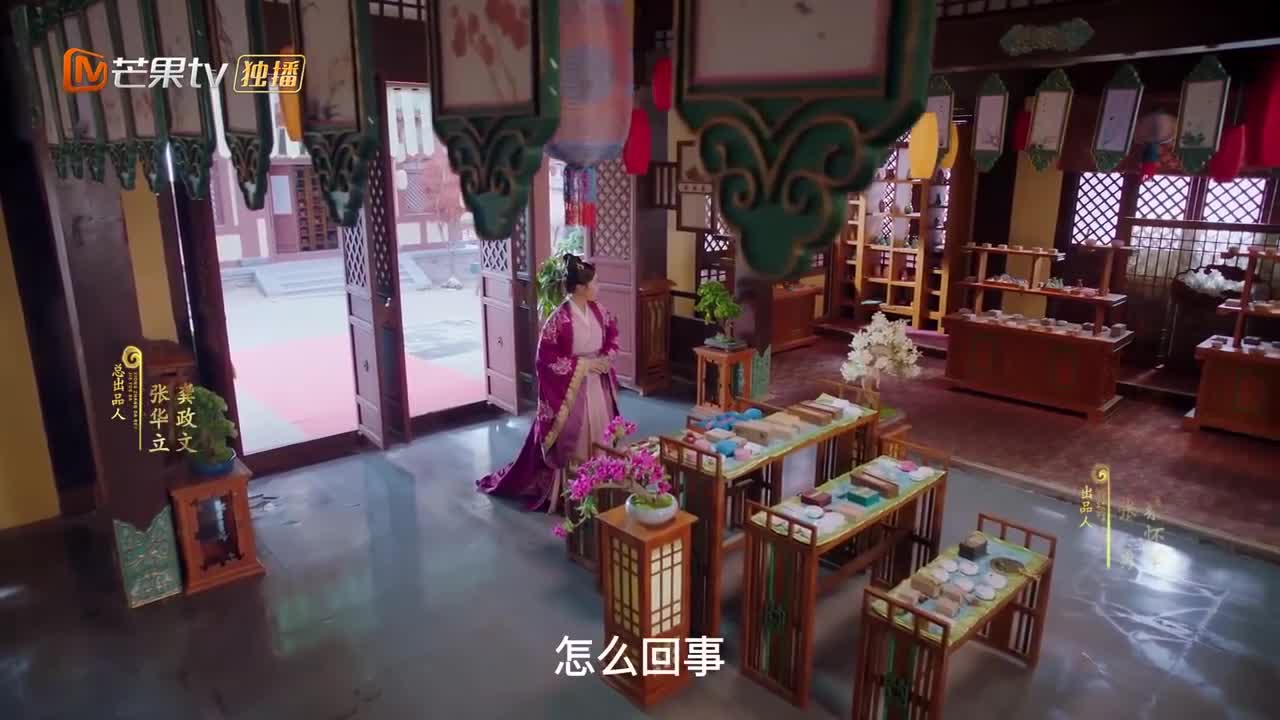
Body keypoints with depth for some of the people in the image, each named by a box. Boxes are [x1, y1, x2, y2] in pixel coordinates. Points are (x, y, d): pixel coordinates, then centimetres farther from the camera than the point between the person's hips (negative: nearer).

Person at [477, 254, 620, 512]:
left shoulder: (596, 309, -1)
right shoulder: (560, 319, -22)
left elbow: (612, 332, 16)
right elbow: (546, 357, -20)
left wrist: (606, 357, -3)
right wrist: (582, 364, -20)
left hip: (597, 385, 7)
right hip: (570, 388, -7)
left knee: (597, 435, 16)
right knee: (571, 440, 3)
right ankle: (567, 491, 19)